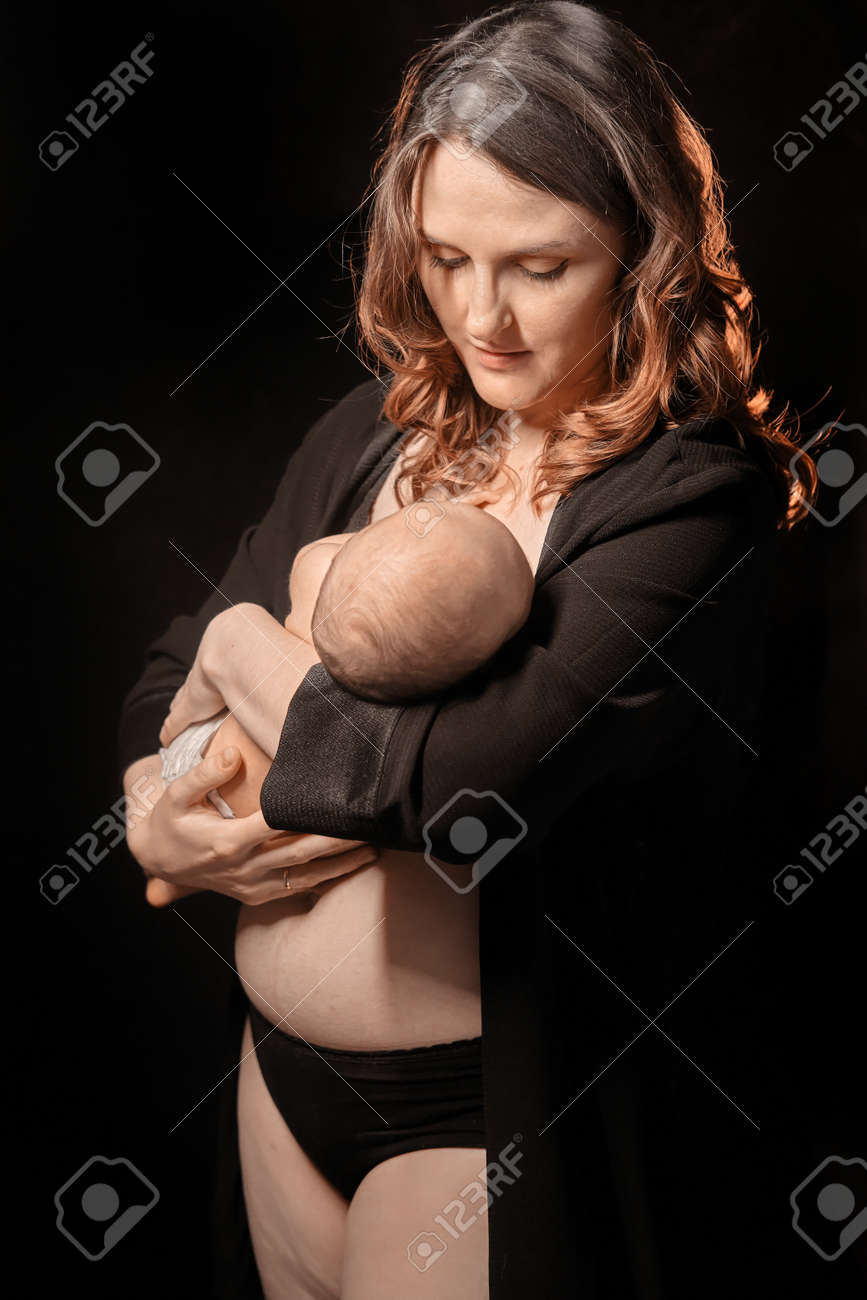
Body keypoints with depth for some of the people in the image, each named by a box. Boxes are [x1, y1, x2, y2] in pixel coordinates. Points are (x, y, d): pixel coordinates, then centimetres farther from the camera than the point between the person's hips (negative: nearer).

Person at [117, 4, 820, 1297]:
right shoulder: (373, 433, 1)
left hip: (487, 1114, -6)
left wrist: (246, 646, -13)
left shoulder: (693, 497, -20)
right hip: (281, 1059, 6)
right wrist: (155, 823, -12)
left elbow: (452, 782, -30)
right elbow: (172, 675, 9)